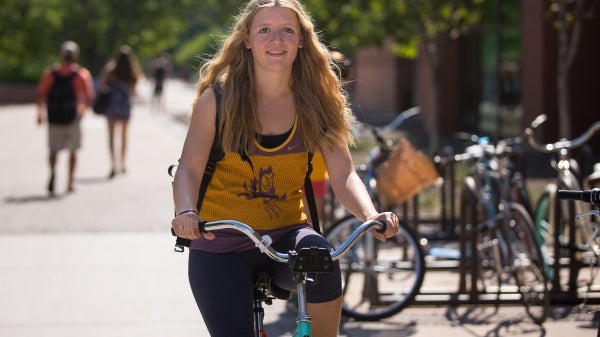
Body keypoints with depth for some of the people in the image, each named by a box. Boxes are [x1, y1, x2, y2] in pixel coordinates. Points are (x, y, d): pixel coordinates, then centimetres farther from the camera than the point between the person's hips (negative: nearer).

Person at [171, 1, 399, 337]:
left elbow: (343, 173, -6)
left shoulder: (316, 102, -1)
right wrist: (186, 212, -33)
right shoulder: (218, 98, -6)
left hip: (286, 234, 1)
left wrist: (371, 215, -27)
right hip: (222, 245, -1)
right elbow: (190, 168, -11)